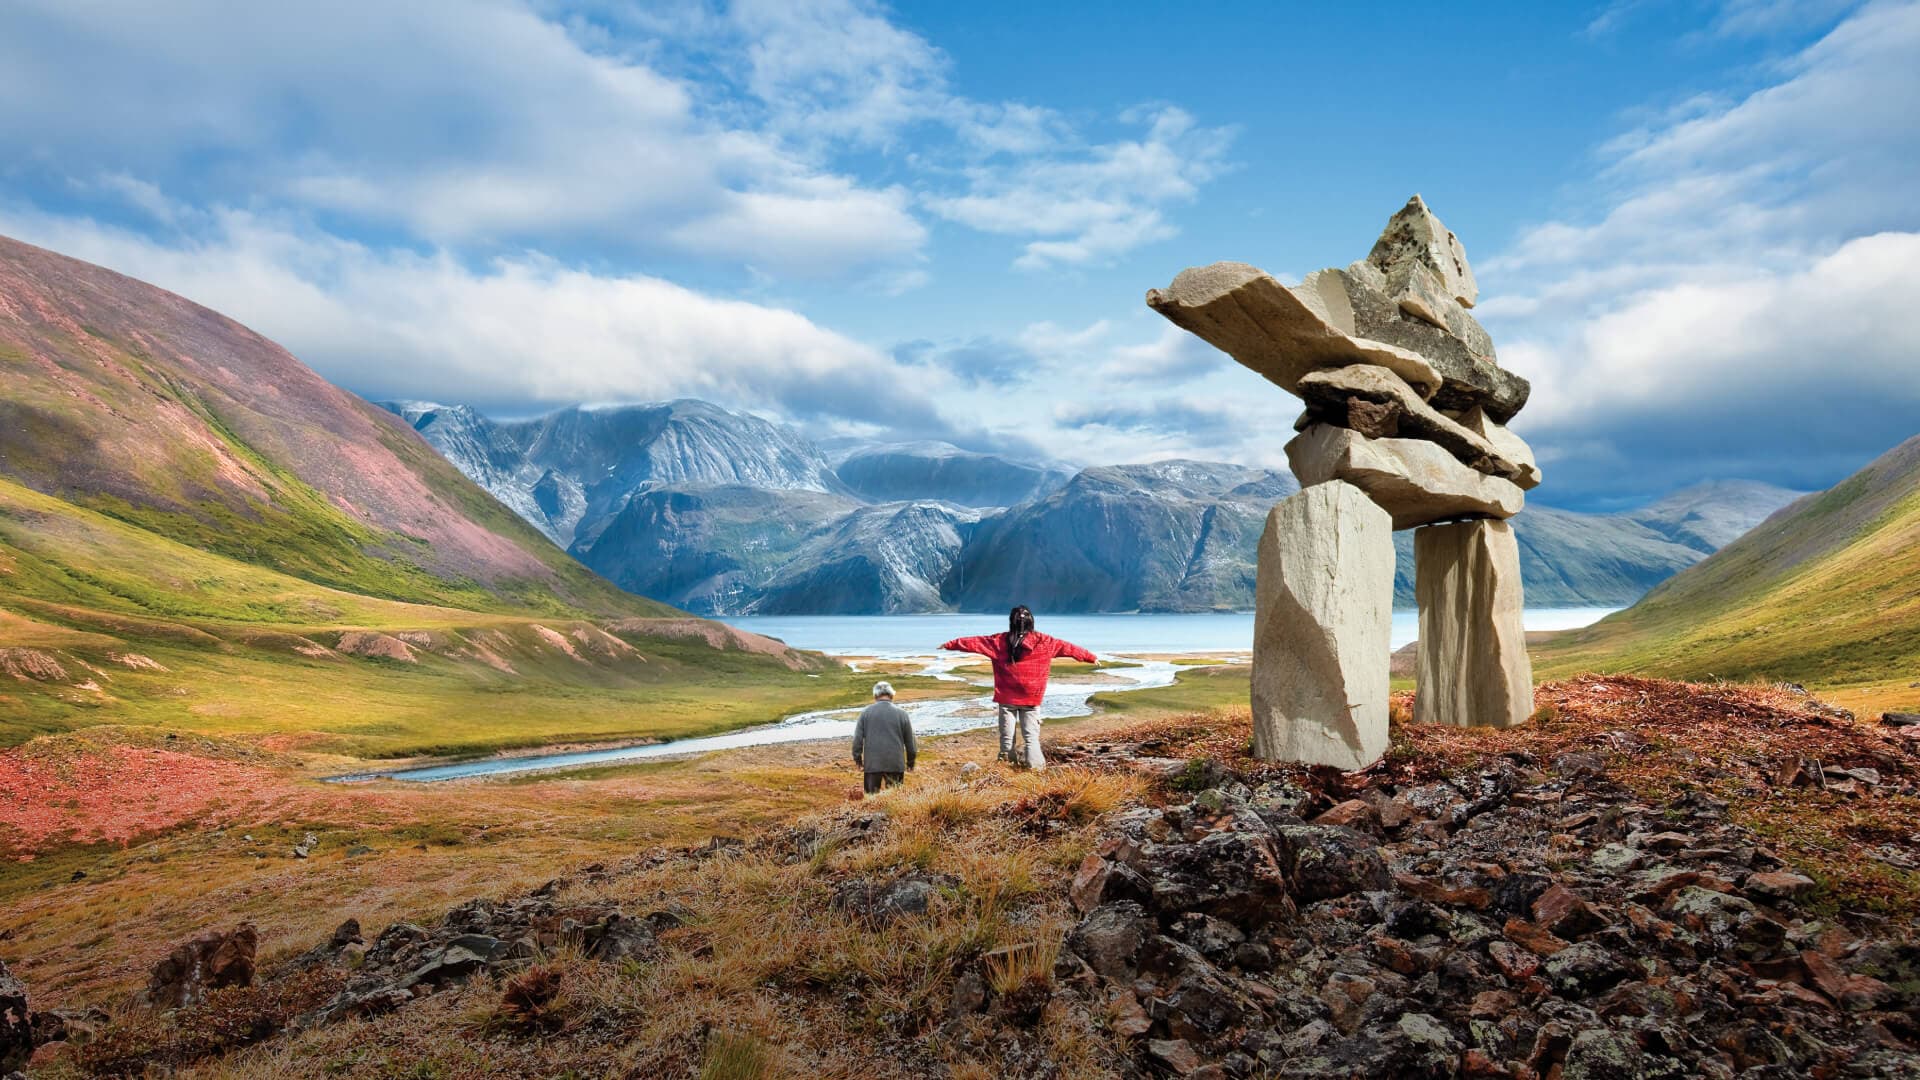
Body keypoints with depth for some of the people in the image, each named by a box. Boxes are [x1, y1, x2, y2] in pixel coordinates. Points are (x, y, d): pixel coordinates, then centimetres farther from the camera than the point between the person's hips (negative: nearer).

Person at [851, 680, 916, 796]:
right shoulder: (902, 714, 3)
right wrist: (910, 763, 18)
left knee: (872, 795, 8)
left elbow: (857, 739, -1)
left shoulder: (866, 712, 3)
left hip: (872, 763, 0)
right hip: (896, 763, 0)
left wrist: (857, 759, 10)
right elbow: (910, 742, 7)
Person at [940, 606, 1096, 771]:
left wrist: (950, 644, 17)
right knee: (1031, 736, 2)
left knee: (1007, 737, 9)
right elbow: (1067, 647, 6)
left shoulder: (1000, 641, -3)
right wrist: (1090, 657, 18)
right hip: (1031, 700, 0)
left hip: (1006, 698, 1)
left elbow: (974, 642, 5)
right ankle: (1035, 765, -12)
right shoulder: (1043, 642, -5)